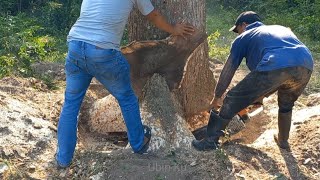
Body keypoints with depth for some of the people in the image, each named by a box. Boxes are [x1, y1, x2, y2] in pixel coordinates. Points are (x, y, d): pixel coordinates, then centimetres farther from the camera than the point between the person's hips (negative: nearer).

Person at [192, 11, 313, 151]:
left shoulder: (244, 37, 25)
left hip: (273, 67, -5)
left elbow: (228, 70, 25)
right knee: (286, 105, 35)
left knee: (232, 101, 11)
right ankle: (283, 141, 47)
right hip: (306, 66, 6)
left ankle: (211, 140, 16)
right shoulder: (282, 28, 40)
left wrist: (217, 96, 38)